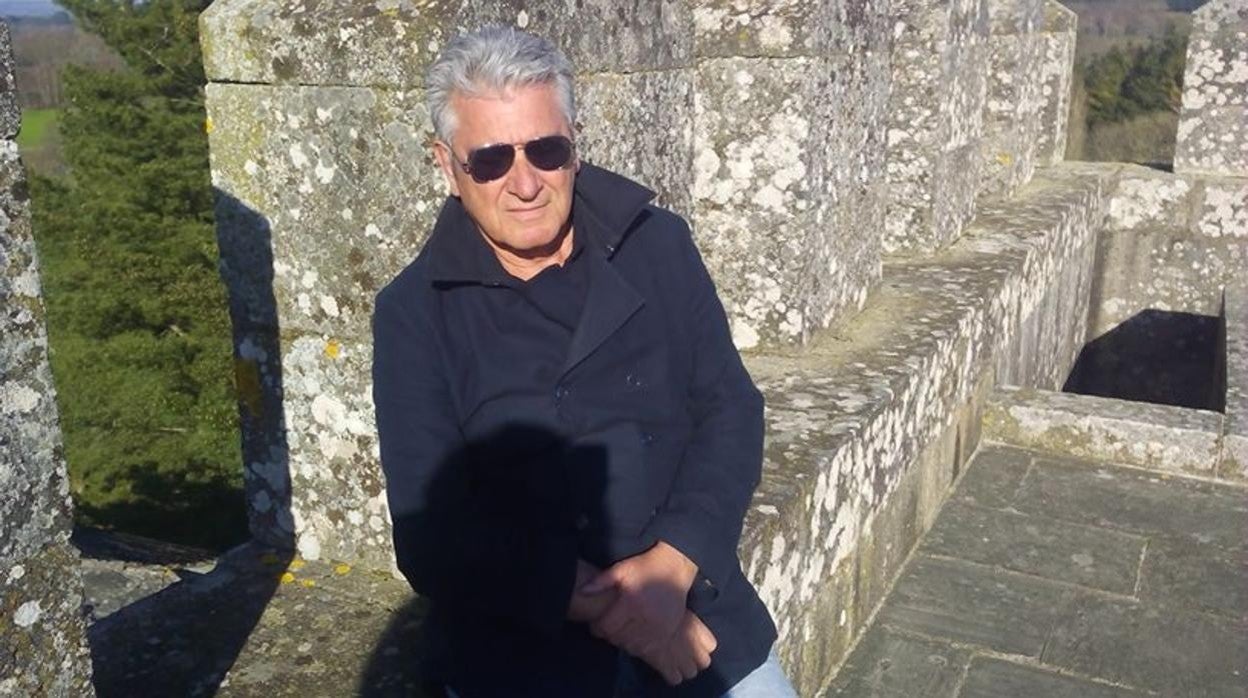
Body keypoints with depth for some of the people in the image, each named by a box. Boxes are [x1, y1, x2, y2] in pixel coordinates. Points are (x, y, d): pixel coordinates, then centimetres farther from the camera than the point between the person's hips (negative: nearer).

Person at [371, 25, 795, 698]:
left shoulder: (660, 246, -1)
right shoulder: (412, 313, -7)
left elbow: (730, 408, -2)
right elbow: (432, 536, -9)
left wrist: (672, 565, -16)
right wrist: (603, 604, -17)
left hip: (695, 612, 2)